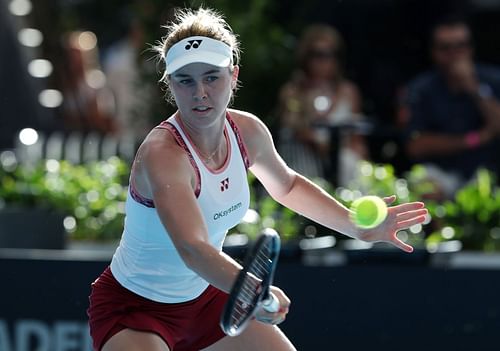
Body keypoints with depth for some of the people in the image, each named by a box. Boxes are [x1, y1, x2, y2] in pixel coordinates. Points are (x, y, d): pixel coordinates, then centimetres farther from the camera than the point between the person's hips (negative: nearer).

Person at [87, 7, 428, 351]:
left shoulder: (248, 131, -9)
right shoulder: (162, 154, -32)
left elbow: (287, 186, 15)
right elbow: (191, 248, -48)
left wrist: (357, 226, 6)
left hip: (205, 294, 7)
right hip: (133, 308, -7)